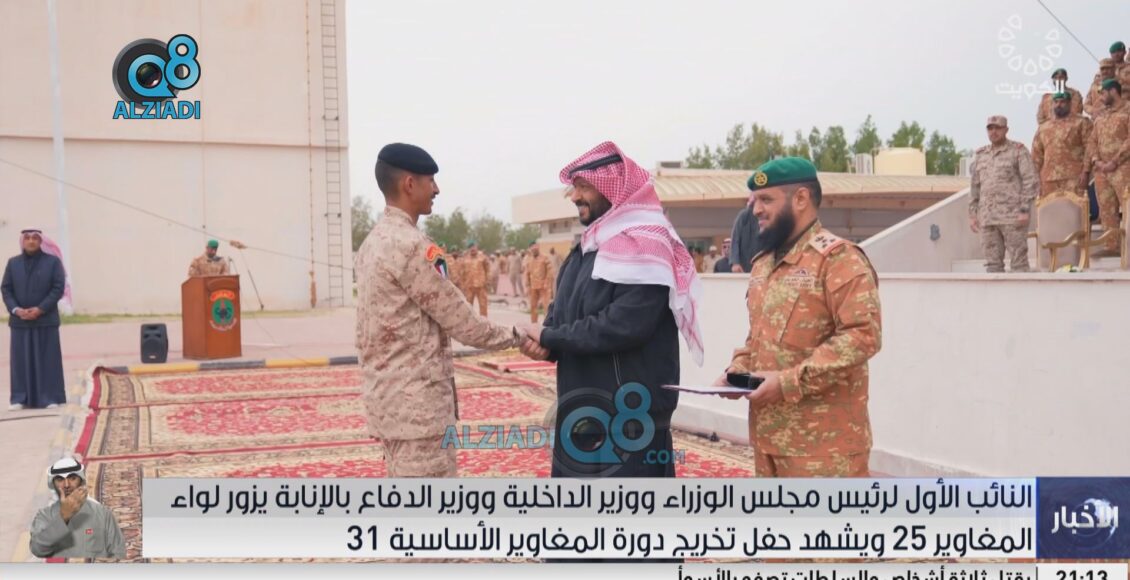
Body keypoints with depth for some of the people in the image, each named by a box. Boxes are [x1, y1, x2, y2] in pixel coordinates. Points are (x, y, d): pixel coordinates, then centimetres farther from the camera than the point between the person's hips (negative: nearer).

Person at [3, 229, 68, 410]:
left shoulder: (53, 261, 2)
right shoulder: (13, 263, 9)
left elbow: (59, 288, -4)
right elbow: (5, 289, 6)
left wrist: (40, 309, -13)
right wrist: (15, 310, -10)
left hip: (45, 320, -2)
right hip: (20, 320, 2)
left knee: (47, 359, 0)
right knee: (21, 360, 3)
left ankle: (49, 398, 5)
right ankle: (19, 398, 8)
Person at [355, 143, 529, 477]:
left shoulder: (373, 243, 13)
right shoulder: (410, 245, -17)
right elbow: (459, 320, -13)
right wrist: (515, 337, 2)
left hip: (388, 397, 10)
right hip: (416, 402, -10)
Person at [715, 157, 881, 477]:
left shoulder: (838, 258, -11)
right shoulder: (763, 263, 17)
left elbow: (863, 334, -20)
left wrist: (790, 382, -22)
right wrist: (738, 368, 5)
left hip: (823, 442, -8)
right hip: (770, 434, 9)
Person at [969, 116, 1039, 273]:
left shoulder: (1019, 150, 1)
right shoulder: (981, 155, 15)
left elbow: (1030, 182, -5)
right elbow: (975, 186, 17)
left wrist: (1025, 211, -13)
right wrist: (972, 214, 10)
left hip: (1013, 216, -5)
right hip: (987, 217, 5)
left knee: (1019, 259, -4)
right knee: (992, 261, 5)